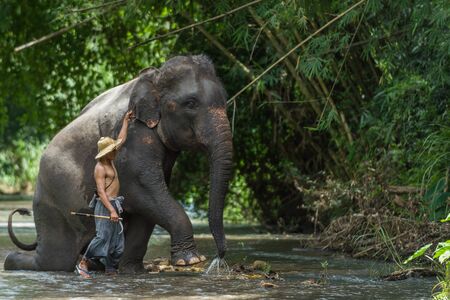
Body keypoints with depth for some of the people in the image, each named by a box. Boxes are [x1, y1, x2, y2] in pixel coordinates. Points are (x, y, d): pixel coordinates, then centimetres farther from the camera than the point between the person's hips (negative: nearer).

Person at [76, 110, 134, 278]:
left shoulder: (110, 160, 12)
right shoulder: (100, 168, -14)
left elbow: (121, 140, 24)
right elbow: (101, 191, -20)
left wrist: (125, 121, 26)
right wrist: (111, 210, -28)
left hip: (113, 205, 9)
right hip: (105, 206, -9)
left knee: (117, 240, 6)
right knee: (103, 236, -14)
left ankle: (111, 270, 7)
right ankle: (83, 264, -10)